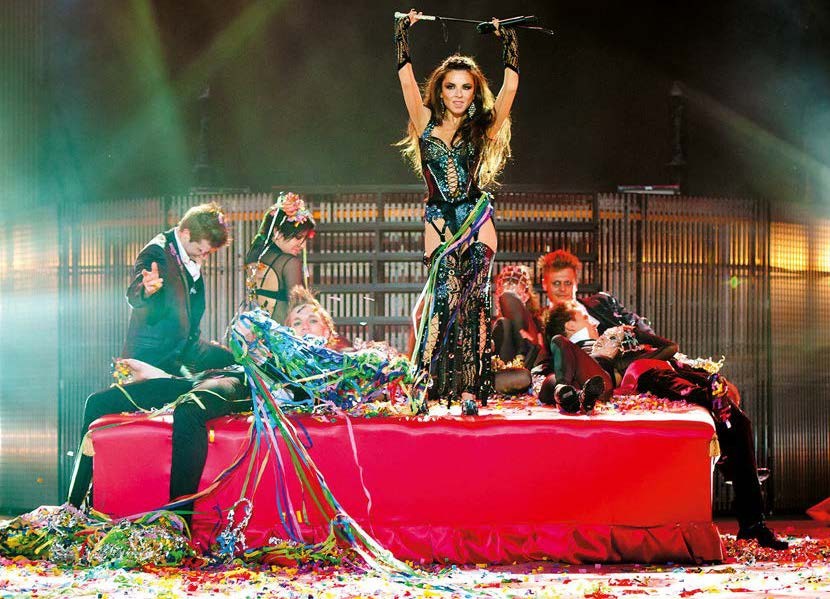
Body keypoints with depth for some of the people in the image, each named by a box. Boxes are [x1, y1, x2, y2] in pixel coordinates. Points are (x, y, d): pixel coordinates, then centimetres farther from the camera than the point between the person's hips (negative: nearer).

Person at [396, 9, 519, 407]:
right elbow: (406, 76, 5)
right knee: (444, 299, -10)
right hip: (439, 222, 0)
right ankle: (431, 389, -6)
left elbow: (511, 84, 5)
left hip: (477, 221, 0)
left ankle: (469, 390, -10)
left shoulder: (483, 128, 8)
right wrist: (404, 31, 7)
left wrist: (507, 40, 10)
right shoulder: (426, 122, 8)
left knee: (472, 301, -9)